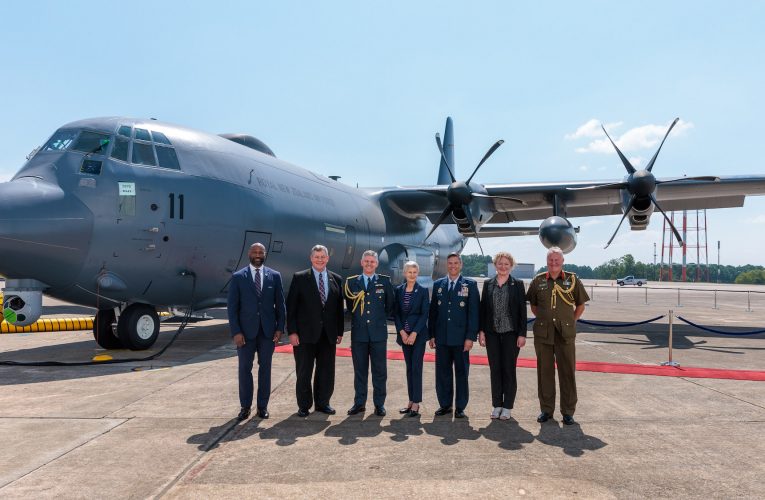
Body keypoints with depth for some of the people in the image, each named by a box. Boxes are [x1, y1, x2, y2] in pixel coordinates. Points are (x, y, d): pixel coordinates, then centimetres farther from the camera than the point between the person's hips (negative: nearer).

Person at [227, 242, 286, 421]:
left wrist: (279, 328, -2)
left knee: (265, 368, 7)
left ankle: (263, 406, 17)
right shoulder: (238, 277, 0)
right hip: (246, 331, -1)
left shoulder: (274, 276, 4)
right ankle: (245, 406, 17)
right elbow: (232, 307, -2)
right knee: (245, 368, 5)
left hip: (268, 330, 1)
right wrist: (235, 332, -9)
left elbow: (280, 304, 5)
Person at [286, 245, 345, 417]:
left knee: (326, 371, 10)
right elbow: (291, 306, -4)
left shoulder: (336, 279, 7)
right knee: (304, 372, 7)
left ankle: (322, 403, 25)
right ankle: (304, 405, 21)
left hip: (328, 334, 3)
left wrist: (340, 331, 6)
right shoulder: (300, 278, -2)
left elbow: (339, 307, 9)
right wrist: (292, 331, -10)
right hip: (305, 333, -3)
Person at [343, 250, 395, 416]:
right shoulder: (351, 282, 6)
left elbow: (390, 305, 10)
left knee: (379, 370, 5)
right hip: (358, 332, 1)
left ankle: (379, 404, 15)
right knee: (359, 370, 9)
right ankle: (359, 403, 19)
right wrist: (358, 317, 7)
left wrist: (380, 318, 8)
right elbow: (349, 306, 15)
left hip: (378, 332, -1)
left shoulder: (384, 281, 3)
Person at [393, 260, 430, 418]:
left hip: (418, 334, -3)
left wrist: (414, 333, -12)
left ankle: (416, 404, -1)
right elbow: (396, 313, 5)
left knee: (416, 368, -5)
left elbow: (425, 313, -6)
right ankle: (411, 401, 16)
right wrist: (402, 332, -5)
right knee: (409, 368, 9)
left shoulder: (423, 291, -3)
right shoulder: (398, 290, 6)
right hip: (404, 334, 3)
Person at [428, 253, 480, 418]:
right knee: (442, 372, 8)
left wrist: (470, 337, -10)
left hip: (461, 338, -2)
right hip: (442, 337, 3)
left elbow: (473, 312, -4)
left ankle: (460, 407, 16)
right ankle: (445, 405, 20)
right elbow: (433, 311, 10)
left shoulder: (470, 284, 1)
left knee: (461, 373, 6)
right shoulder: (438, 284, 9)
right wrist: (431, 335, 5)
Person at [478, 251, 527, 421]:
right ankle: (496, 405, 18)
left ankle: (507, 406, 14)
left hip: (511, 333, -2)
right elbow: (483, 308, 7)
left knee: (509, 369, 4)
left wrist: (522, 334, -8)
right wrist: (481, 331, 1)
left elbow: (522, 310, -3)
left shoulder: (517, 284, 0)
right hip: (492, 333, 2)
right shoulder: (488, 284, 6)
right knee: (494, 369, 7)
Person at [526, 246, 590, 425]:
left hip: (566, 333, -1)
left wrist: (571, 321, 7)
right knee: (544, 371, 7)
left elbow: (581, 305, 12)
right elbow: (533, 305, 17)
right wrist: (543, 319, 9)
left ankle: (568, 411, 14)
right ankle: (546, 409, 19)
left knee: (567, 372, 2)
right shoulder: (538, 281, 5)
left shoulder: (572, 280, 2)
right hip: (542, 333, 1)